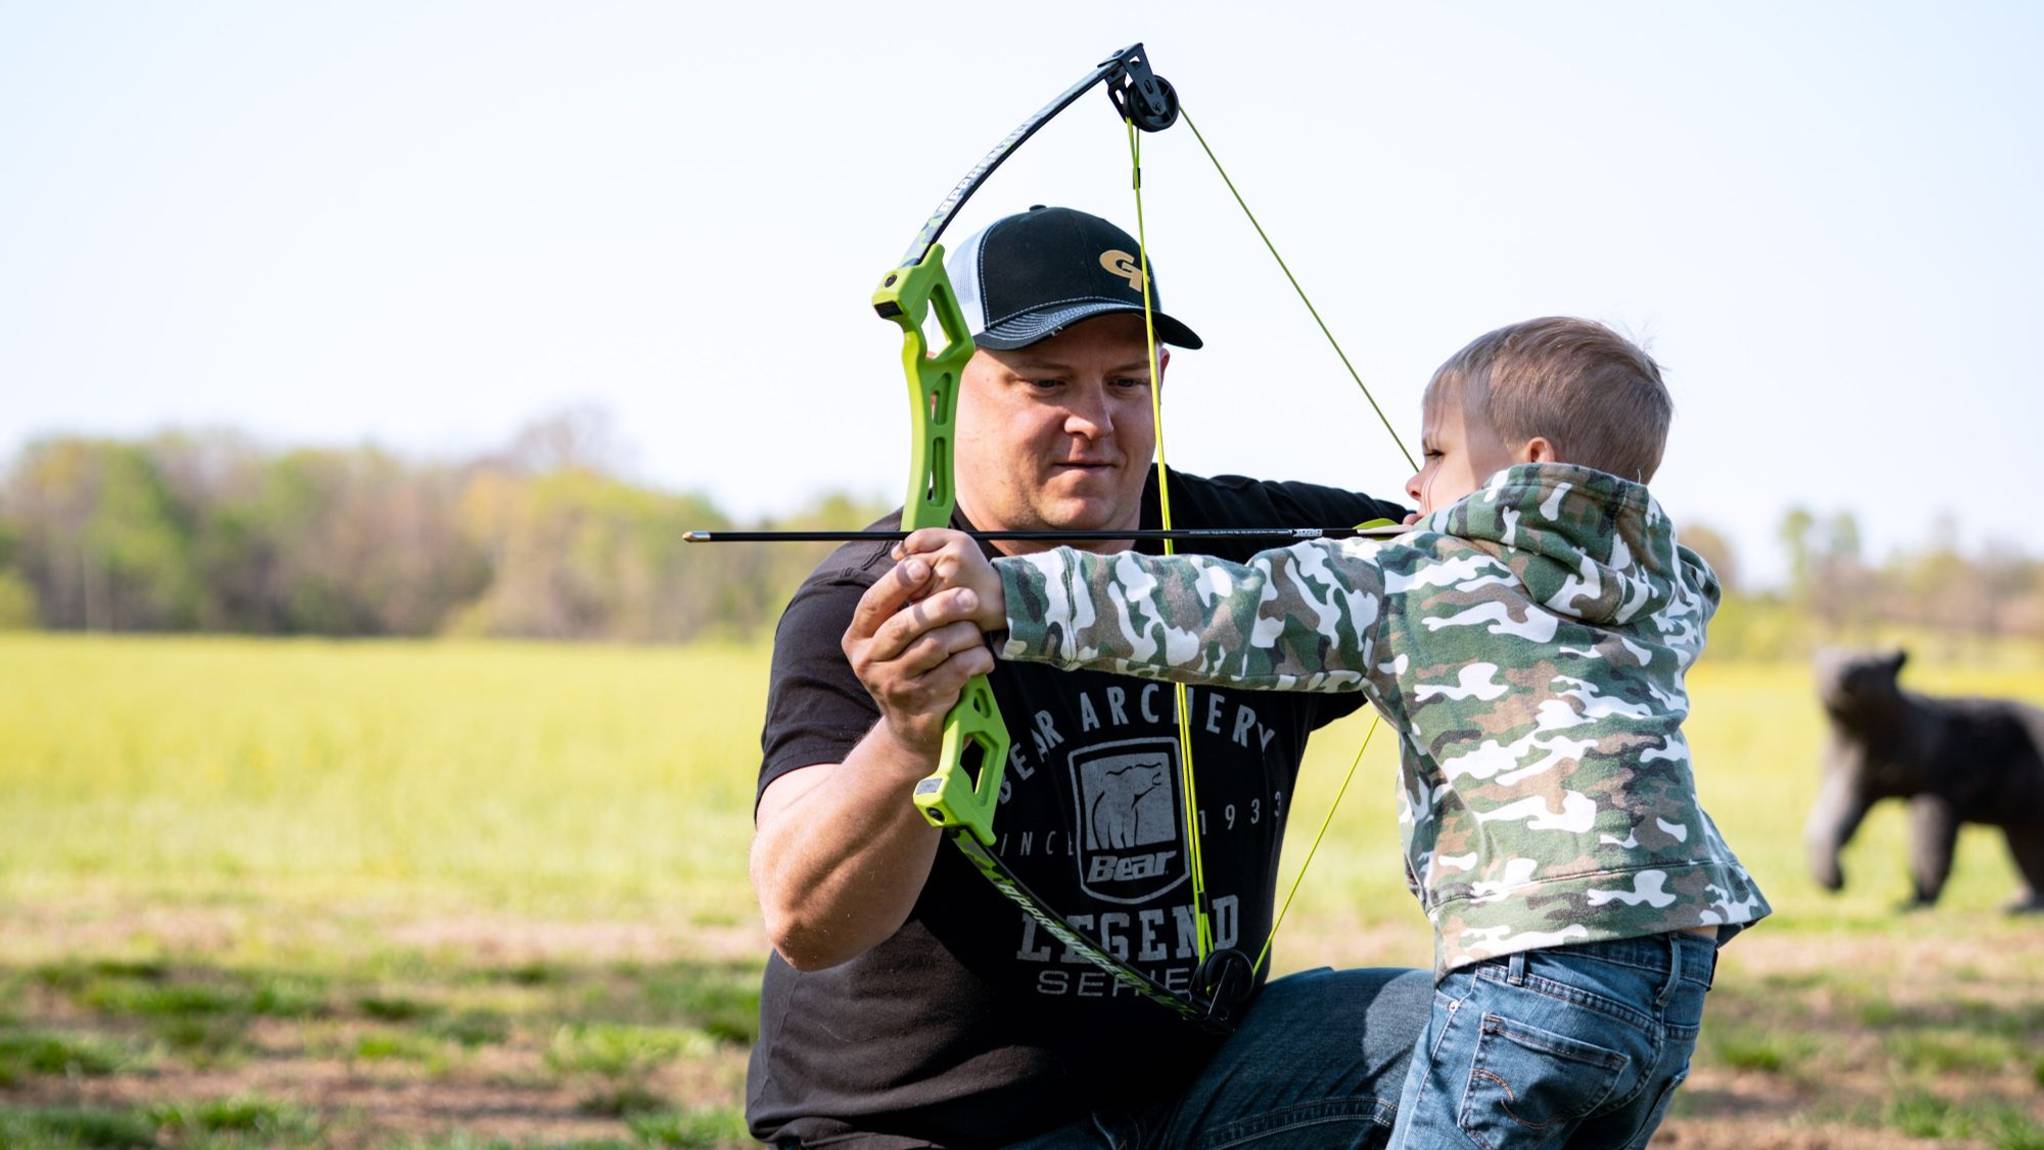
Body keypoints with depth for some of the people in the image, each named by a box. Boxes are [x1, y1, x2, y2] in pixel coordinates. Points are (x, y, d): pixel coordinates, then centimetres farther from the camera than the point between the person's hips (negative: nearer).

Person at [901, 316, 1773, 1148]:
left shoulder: (1418, 581, 3)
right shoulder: (1664, 598, 20)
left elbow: (1233, 613, -5)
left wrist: (1011, 596, -9)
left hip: (1535, 958, -7)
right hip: (1677, 975, 7)